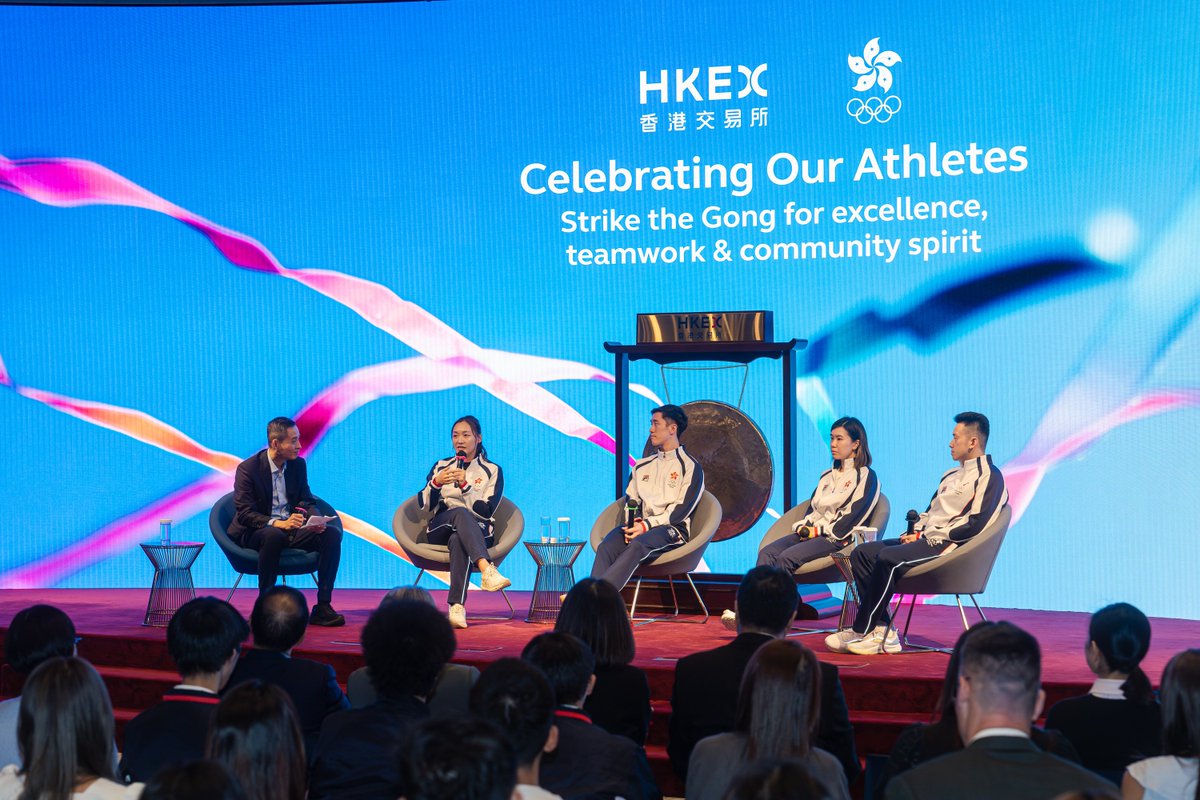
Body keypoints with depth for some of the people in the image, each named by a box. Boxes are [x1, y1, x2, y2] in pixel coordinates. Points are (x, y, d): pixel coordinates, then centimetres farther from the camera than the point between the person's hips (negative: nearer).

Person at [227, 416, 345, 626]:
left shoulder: (298, 464, 7)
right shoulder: (248, 468, -10)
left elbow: (307, 502, 10)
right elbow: (244, 513, -17)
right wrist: (277, 523, -33)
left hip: (292, 529, 5)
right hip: (255, 532, -5)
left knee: (332, 533, -20)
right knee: (274, 535, -40)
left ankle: (323, 606, -20)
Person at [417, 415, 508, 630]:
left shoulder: (492, 471, 9)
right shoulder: (440, 466, 18)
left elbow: (486, 512, -4)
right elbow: (423, 505, 6)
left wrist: (465, 485, -15)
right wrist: (436, 483, -13)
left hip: (477, 531, -1)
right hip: (440, 530, 1)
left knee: (458, 540, -40)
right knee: (460, 513, -36)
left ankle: (457, 607, -52)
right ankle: (487, 570, -57)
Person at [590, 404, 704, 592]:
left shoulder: (690, 467, 5)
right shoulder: (643, 466, 24)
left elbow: (682, 509, -5)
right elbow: (630, 500, 18)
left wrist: (647, 525, -15)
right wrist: (631, 524, -5)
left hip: (672, 529, -5)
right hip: (639, 527, 5)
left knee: (638, 545, -39)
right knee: (606, 547, -28)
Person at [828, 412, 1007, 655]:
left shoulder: (989, 477, -5)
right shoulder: (952, 475, 25)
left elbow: (975, 526, -16)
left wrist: (937, 535, -13)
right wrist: (917, 531, 7)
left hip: (948, 546, -10)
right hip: (927, 541, 10)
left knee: (888, 558, -30)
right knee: (863, 553, -5)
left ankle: (862, 632, -20)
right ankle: (882, 629, -13)